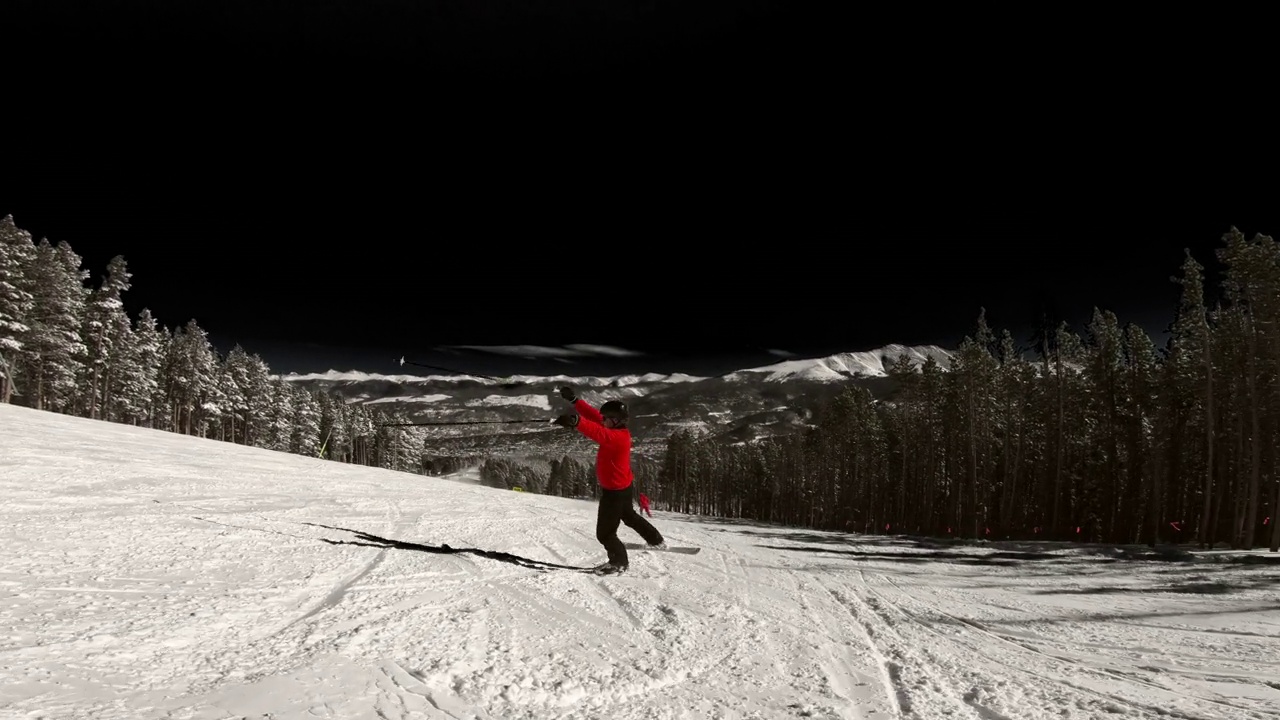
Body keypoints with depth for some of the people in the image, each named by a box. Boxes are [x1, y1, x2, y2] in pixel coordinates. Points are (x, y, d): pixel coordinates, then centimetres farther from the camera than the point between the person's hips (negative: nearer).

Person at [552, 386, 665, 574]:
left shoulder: (618, 437, -31)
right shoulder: (618, 431, -3)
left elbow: (599, 433, -51)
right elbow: (593, 415, 0)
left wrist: (576, 421, -67)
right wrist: (575, 400, -6)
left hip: (615, 491, -11)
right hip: (622, 487, 11)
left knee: (604, 533, 3)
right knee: (628, 515, 34)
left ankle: (619, 562, 22)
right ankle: (657, 541, 51)